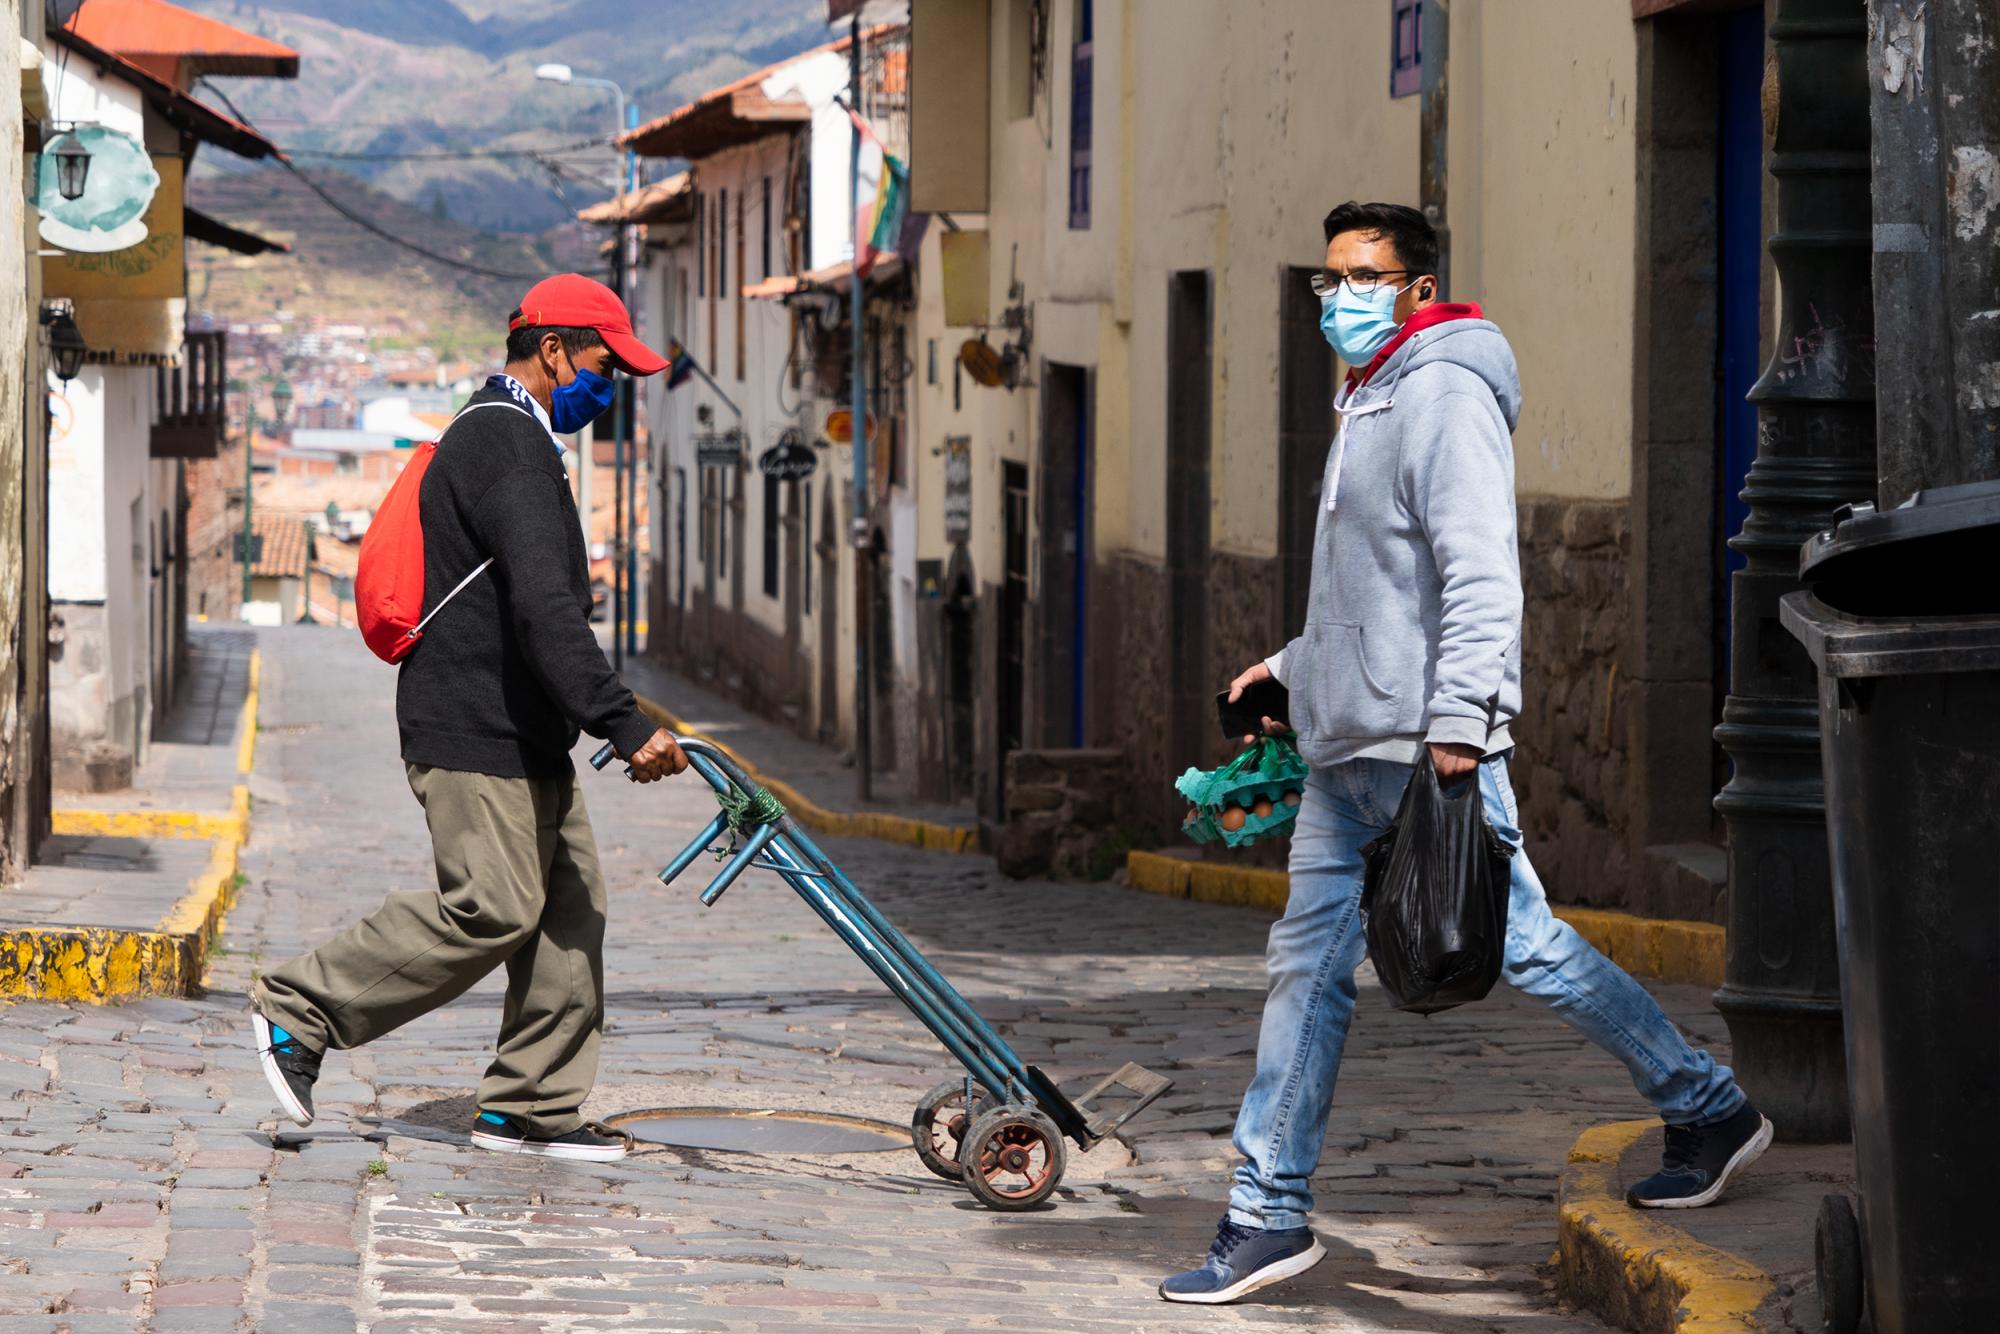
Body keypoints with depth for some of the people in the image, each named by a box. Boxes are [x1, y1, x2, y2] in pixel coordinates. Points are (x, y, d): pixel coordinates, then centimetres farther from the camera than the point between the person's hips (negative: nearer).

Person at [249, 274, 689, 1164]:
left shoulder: (501, 438, 21)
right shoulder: (508, 445, -15)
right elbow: (544, 609, -26)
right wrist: (624, 725, -30)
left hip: (525, 738, 11)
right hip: (476, 736, -11)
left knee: (569, 905, 6)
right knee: (493, 910, -11)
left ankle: (531, 1106, 8)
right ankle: (298, 1010, -1)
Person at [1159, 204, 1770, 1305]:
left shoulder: (1445, 395, -11)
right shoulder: (1368, 402, 19)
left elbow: (1481, 577, -20)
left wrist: (1456, 720, -27)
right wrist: (1294, 670, 24)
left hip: (1426, 752, -9)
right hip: (1346, 756, 9)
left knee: (1527, 947, -3)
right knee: (1306, 967, 6)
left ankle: (1708, 1111, 12)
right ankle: (1268, 1216, 8)